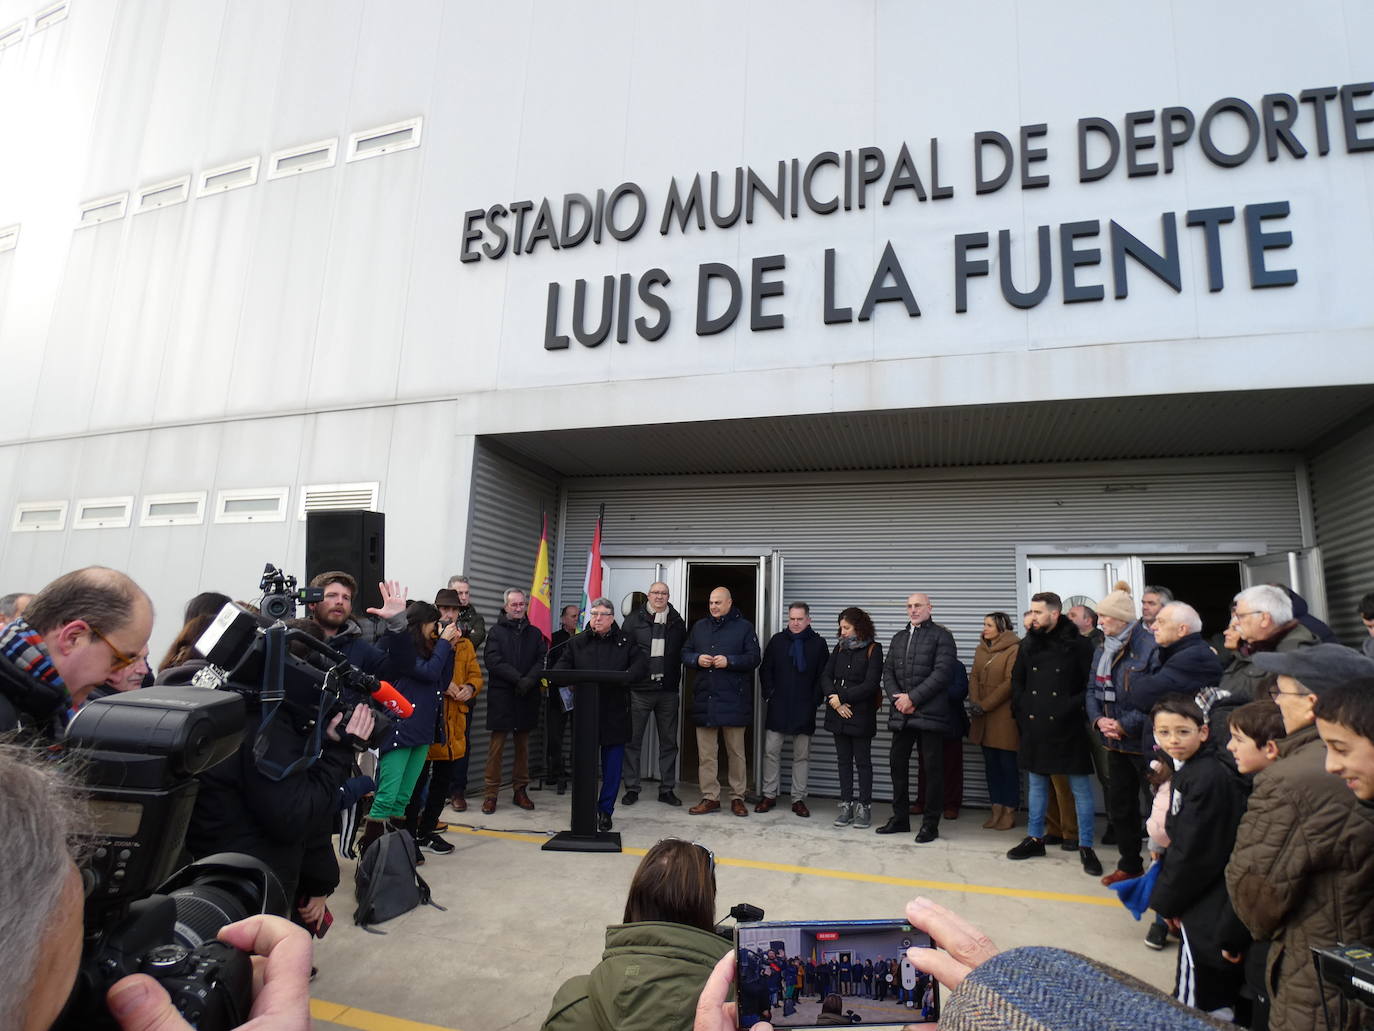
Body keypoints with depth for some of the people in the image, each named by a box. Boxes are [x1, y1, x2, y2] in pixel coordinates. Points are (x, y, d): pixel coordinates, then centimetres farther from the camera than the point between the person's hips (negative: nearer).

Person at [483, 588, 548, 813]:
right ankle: (490, 793, 5)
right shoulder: (497, 631, 3)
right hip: (501, 695, -3)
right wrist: (518, 679, -17)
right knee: (497, 744, -3)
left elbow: (541, 660, 3)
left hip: (527, 696, 3)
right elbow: (494, 661, -9)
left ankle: (520, 790, 19)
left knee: (523, 744, 10)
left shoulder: (534, 633, 14)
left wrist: (529, 680, -15)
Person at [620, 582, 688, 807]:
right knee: (633, 740, 4)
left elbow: (684, 653, 10)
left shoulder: (677, 622, 7)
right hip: (639, 690, -2)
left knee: (669, 742, 9)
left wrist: (677, 679, -1)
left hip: (668, 691, 2)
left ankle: (667, 789, 20)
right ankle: (632, 788, 16)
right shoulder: (634, 620, 0)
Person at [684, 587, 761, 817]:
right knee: (706, 753, 6)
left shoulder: (744, 627, 0)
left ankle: (737, 797, 18)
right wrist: (697, 659, -7)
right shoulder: (699, 626, 12)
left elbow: (753, 658, -5)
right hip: (704, 697, 4)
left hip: (733, 699, -3)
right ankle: (710, 798, 15)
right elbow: (685, 653, 14)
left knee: (736, 751, 7)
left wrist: (729, 661, -18)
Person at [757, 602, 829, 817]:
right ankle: (769, 795, 14)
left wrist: (815, 699, -4)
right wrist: (769, 694, 0)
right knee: (771, 750, 2)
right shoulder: (778, 640, 5)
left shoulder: (818, 643, 1)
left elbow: (823, 675, 3)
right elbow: (765, 670, 8)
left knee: (802, 755, 6)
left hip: (804, 709, -1)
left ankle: (798, 799, 15)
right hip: (778, 707, 1)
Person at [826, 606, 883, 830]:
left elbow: (871, 684, -13)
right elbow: (826, 677, 5)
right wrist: (834, 700, -12)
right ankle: (846, 805, 17)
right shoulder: (840, 648, 11)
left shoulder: (873, 650, -5)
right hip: (839, 714, 5)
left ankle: (864, 807, 12)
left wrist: (842, 697, -13)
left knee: (863, 761, 3)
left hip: (861, 715, -5)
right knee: (844, 760, 10)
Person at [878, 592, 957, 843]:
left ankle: (931, 824, 13)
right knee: (897, 764, 11)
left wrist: (912, 697, -15)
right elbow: (888, 672, 13)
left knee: (932, 768, 1)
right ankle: (900, 818, 24)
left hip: (929, 714, -6)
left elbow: (942, 673, -13)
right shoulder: (898, 638, 18)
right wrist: (897, 699, -5)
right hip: (901, 714, 6)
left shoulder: (941, 636, -2)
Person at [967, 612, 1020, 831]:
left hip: (1004, 717, -7)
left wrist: (985, 705, -15)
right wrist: (974, 702, -7)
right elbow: (973, 676, 9)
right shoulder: (980, 649, 13)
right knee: (990, 763, 11)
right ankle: (996, 809, 19)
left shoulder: (1013, 650, -10)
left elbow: (1010, 683, -15)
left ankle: (1009, 811, 12)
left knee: (1007, 764, 2)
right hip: (983, 717, 7)